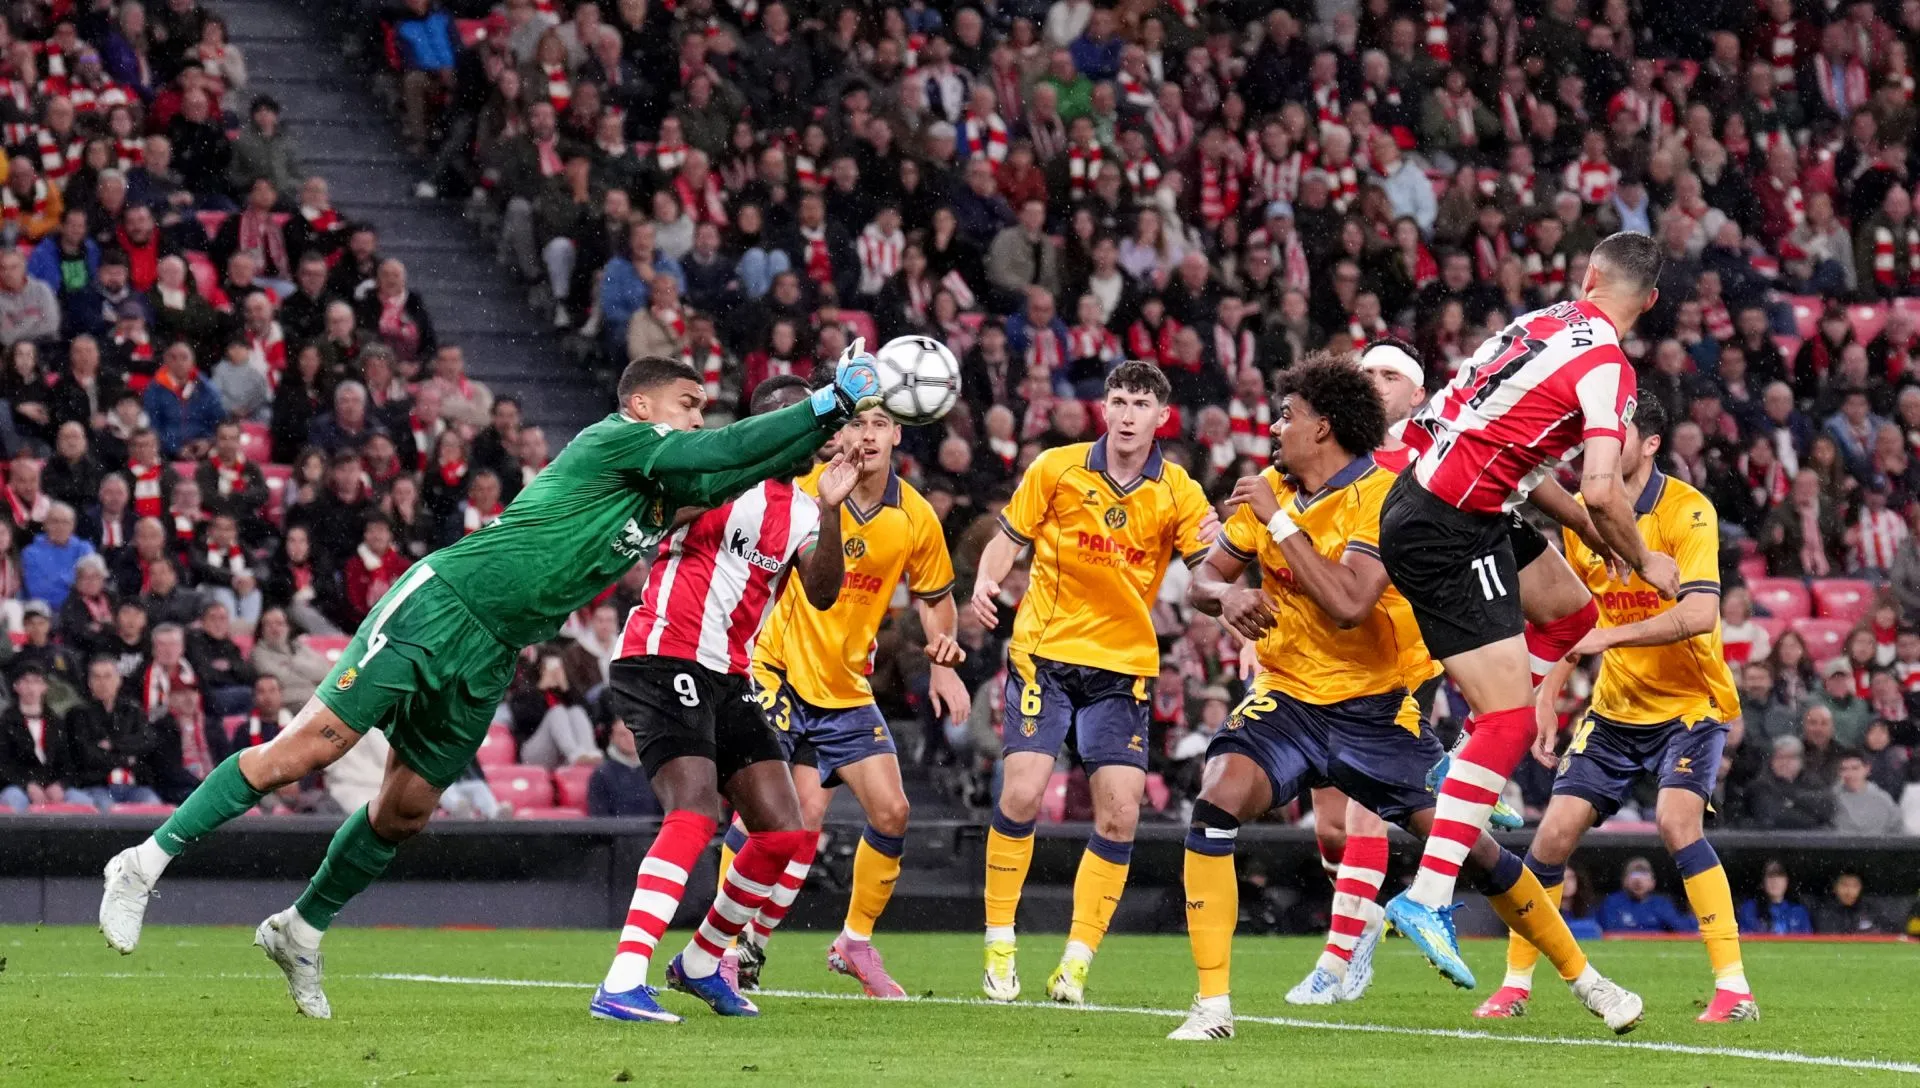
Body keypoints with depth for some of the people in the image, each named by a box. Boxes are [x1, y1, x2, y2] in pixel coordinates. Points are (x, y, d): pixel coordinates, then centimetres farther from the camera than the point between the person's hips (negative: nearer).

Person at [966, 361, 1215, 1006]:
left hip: (1124, 668, 2)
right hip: (1045, 654, -1)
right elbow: (1008, 540, 5)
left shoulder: (1178, 493, -1)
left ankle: (1076, 964, 3)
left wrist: (1215, 548, -32)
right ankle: (999, 947, 2)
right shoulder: (1055, 470, -3)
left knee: (1120, 814, -7)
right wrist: (986, 584, -15)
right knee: (1022, 792, -14)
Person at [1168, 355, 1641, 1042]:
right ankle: (1212, 1005, -21)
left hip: (1374, 709, -3)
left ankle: (1583, 979, 17)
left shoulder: (1382, 498, -15)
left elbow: (1348, 604, -28)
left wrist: (1281, 522, -25)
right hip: (1286, 699, 3)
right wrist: (1227, 595, -14)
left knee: (1470, 843, -5)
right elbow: (1202, 581, 10)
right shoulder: (1270, 492, 3)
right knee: (1216, 803, -24)